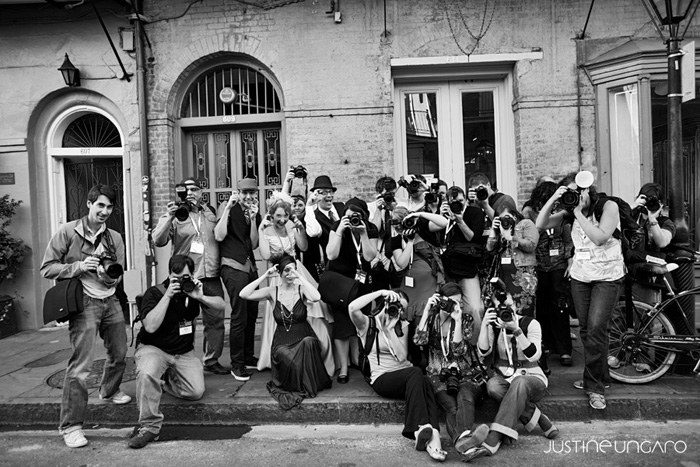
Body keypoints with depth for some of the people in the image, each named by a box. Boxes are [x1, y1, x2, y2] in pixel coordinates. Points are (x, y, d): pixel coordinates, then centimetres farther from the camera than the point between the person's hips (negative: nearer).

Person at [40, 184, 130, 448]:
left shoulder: (115, 238, 7)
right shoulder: (68, 232, -6)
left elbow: (118, 277, 6)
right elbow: (47, 268, -5)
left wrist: (108, 275, -17)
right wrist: (79, 266, -18)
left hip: (110, 301, 6)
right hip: (84, 304, -5)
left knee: (119, 354, 18)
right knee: (81, 364, -10)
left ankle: (109, 391, 47)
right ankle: (70, 425, 0)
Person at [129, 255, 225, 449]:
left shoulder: (193, 288, -1)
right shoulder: (154, 293, -15)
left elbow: (222, 306, -6)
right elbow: (150, 326, -28)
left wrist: (201, 297, -24)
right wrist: (168, 296, -32)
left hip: (184, 352, 4)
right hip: (153, 348, -4)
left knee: (196, 392, -13)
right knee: (147, 373, -37)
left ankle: (163, 380, 15)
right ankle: (149, 426, -23)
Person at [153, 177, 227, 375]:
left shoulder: (211, 212, 13)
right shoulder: (174, 214, 3)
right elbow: (158, 240, -11)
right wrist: (169, 217, -19)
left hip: (211, 276, 4)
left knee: (216, 319, 6)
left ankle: (211, 360, 19)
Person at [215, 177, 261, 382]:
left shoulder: (256, 215, 13)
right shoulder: (230, 210, -3)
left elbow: (254, 244, 2)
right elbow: (219, 236, -17)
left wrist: (253, 219, -8)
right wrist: (227, 207, -17)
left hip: (250, 266, 7)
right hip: (233, 267, -6)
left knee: (252, 313, 10)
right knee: (239, 315, -10)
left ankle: (247, 356, 25)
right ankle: (236, 364, 1)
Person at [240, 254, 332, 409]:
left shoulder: (301, 289, -2)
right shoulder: (273, 292, 2)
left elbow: (316, 298, -26)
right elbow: (244, 294, -10)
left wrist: (300, 277, -21)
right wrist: (265, 276, -11)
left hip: (303, 340, 0)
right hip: (282, 343, 0)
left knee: (309, 342, -36)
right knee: (290, 361, -33)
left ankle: (309, 386, -15)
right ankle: (295, 388, 1)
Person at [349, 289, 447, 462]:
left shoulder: (402, 325, 12)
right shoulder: (368, 324, 0)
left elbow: (402, 355, -4)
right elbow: (352, 308, -24)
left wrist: (391, 328, -10)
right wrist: (380, 292, -18)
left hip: (407, 375, 4)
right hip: (382, 378, -4)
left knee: (424, 382, -31)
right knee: (415, 373, -33)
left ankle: (433, 436, -41)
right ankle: (423, 431, -38)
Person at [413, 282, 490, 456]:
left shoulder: (466, 319, 7)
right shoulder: (431, 318, 10)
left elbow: (459, 350, -6)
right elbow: (418, 340, -9)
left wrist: (458, 320, -14)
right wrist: (427, 310, -9)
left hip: (466, 374, 0)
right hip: (439, 375, 0)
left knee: (465, 397, -37)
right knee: (451, 406, -33)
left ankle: (462, 439, -64)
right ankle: (463, 441, -60)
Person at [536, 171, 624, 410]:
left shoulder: (608, 206, -10)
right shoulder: (571, 211, 2)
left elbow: (600, 238, -24)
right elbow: (541, 224, -7)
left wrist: (579, 213, -22)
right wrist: (552, 199, -17)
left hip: (608, 277, -5)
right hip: (580, 276, 5)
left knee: (596, 328, -14)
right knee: (585, 329, 7)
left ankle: (595, 386, -2)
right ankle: (600, 377, 26)